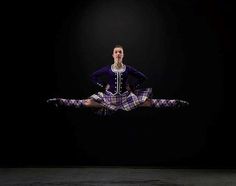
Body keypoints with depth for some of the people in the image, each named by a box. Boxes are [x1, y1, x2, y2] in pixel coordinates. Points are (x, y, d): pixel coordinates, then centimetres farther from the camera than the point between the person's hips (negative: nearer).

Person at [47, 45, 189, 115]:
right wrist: (104, 86, 0)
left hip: (126, 97, 0)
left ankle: (177, 103, -9)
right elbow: (93, 77, 7)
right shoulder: (107, 69, -1)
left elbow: (144, 78, 5)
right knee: (86, 103, -20)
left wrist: (132, 87, 2)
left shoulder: (129, 69, -1)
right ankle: (59, 102, -12)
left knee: (151, 102, -13)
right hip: (109, 96, 1)